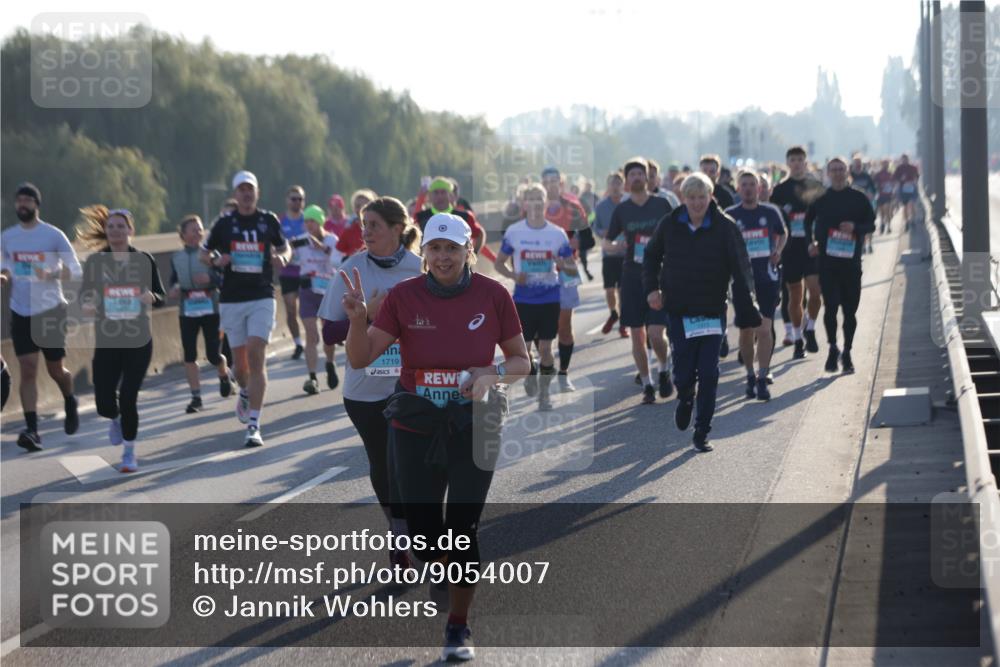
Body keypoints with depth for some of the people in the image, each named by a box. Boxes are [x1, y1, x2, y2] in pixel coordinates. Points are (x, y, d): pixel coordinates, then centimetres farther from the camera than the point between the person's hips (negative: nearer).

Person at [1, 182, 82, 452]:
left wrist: (50, 274, -26)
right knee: (27, 371, -7)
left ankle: (70, 403, 40)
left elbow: (75, 270, -7)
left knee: (55, 370, 7)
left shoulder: (53, 235, -8)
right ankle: (32, 430, -11)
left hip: (51, 310, -3)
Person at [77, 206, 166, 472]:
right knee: (104, 403, -3)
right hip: (106, 341, 1)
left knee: (128, 398, -8)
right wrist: (87, 304, -32)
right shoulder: (95, 262, -1)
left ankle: (129, 452, 13)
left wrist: (151, 297, -20)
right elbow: (85, 291, -10)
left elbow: (161, 297, 2)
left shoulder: (144, 260, 1)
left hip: (138, 341, 0)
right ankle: (117, 419, 36)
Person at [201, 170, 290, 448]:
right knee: (239, 360, 7)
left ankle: (254, 425, -15)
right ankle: (245, 393, 43)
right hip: (231, 299, 1)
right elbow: (204, 253, 14)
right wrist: (215, 260, -9)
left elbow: (284, 247, 19)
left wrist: (281, 258, -5)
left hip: (262, 298, -1)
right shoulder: (224, 223, 4)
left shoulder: (269, 220, 4)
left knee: (256, 356, -13)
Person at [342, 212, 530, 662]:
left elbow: (520, 361, 6)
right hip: (415, 428, 2)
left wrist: (492, 375, -16)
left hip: (473, 428, -1)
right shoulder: (404, 296, -3)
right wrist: (358, 318, -25)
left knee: (463, 529, -4)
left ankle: (459, 628, 10)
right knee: (423, 532, 6)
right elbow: (360, 358, -6)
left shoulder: (493, 295, -3)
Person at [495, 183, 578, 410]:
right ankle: (531, 373, 33)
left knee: (545, 348, 2)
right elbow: (498, 263, 8)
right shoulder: (513, 232, -1)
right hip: (523, 299, 0)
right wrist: (513, 275, -12)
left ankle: (544, 392, 19)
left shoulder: (558, 234, 0)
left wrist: (563, 266, -18)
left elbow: (573, 269, 6)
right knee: (522, 349, -1)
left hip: (550, 299, 0)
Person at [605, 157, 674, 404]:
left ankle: (664, 369, 16)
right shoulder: (621, 210, 4)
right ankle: (647, 384, 15)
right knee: (637, 336, 3)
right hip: (632, 278, 2)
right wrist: (618, 245, -9)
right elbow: (606, 243, 12)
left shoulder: (661, 205, 1)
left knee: (655, 334, -12)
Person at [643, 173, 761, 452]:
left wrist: (747, 314, -17)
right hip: (678, 311, 1)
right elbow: (651, 256, 17)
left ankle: (702, 433, 8)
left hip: (712, 312, -1)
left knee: (709, 374, -4)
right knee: (683, 372, 2)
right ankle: (685, 399, 38)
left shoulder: (725, 228, -9)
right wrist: (652, 287, 2)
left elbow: (741, 272, -11)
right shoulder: (670, 226, -2)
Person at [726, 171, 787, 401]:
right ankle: (750, 376, 21)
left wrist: (778, 251, 3)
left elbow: (782, 233, 21)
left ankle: (762, 379, -5)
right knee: (746, 331, 4)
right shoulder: (730, 216, 1)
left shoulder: (771, 212, 4)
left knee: (764, 329, -9)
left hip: (768, 277, 0)